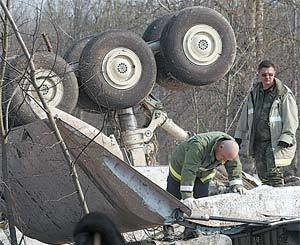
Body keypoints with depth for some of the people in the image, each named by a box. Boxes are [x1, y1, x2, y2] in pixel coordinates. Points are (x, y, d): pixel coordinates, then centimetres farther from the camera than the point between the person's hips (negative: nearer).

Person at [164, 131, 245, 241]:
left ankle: (190, 230, -2)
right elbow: (188, 171, -47)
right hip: (181, 166, -5)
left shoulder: (231, 145, -26)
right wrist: (186, 195, -49)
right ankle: (168, 228, 19)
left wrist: (236, 184, -17)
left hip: (204, 174, 5)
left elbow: (234, 166, -10)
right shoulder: (199, 145, -46)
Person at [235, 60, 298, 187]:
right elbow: (244, 117, 22)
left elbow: (291, 119, -9)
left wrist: (285, 139, -17)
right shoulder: (254, 94, 13)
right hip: (257, 142, 6)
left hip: (275, 142, -6)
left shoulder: (284, 94, -6)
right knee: (262, 174, 5)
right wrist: (239, 136, 20)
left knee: (273, 173, -14)